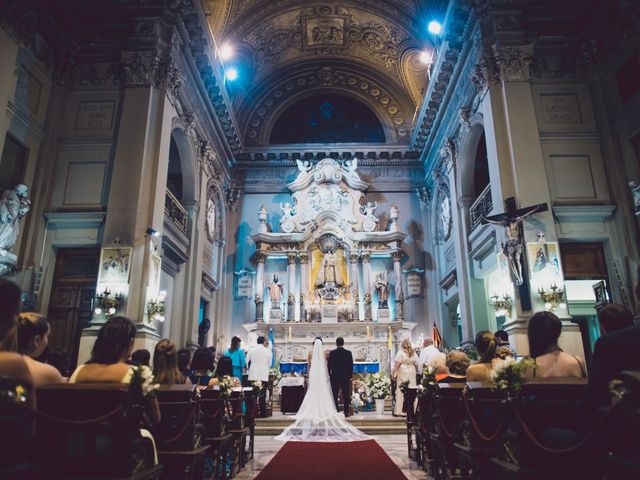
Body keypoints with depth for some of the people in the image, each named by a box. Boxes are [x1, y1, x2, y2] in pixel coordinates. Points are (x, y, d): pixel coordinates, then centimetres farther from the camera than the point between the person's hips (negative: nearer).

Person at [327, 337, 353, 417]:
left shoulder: (332, 353, -5)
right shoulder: (348, 353, -3)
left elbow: (329, 365, -1)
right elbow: (351, 365, 1)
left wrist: (329, 374, 12)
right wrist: (350, 376, 11)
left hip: (335, 377, -1)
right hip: (346, 377, 1)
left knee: (334, 396, 5)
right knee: (346, 396, 7)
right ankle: (346, 413, 8)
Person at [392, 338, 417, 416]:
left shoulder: (400, 353, -5)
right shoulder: (414, 353, 8)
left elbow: (397, 365, -7)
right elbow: (416, 363, 9)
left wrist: (393, 373, -1)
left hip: (402, 374, -3)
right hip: (412, 373, 4)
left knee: (400, 393, -1)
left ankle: (398, 411, -2)